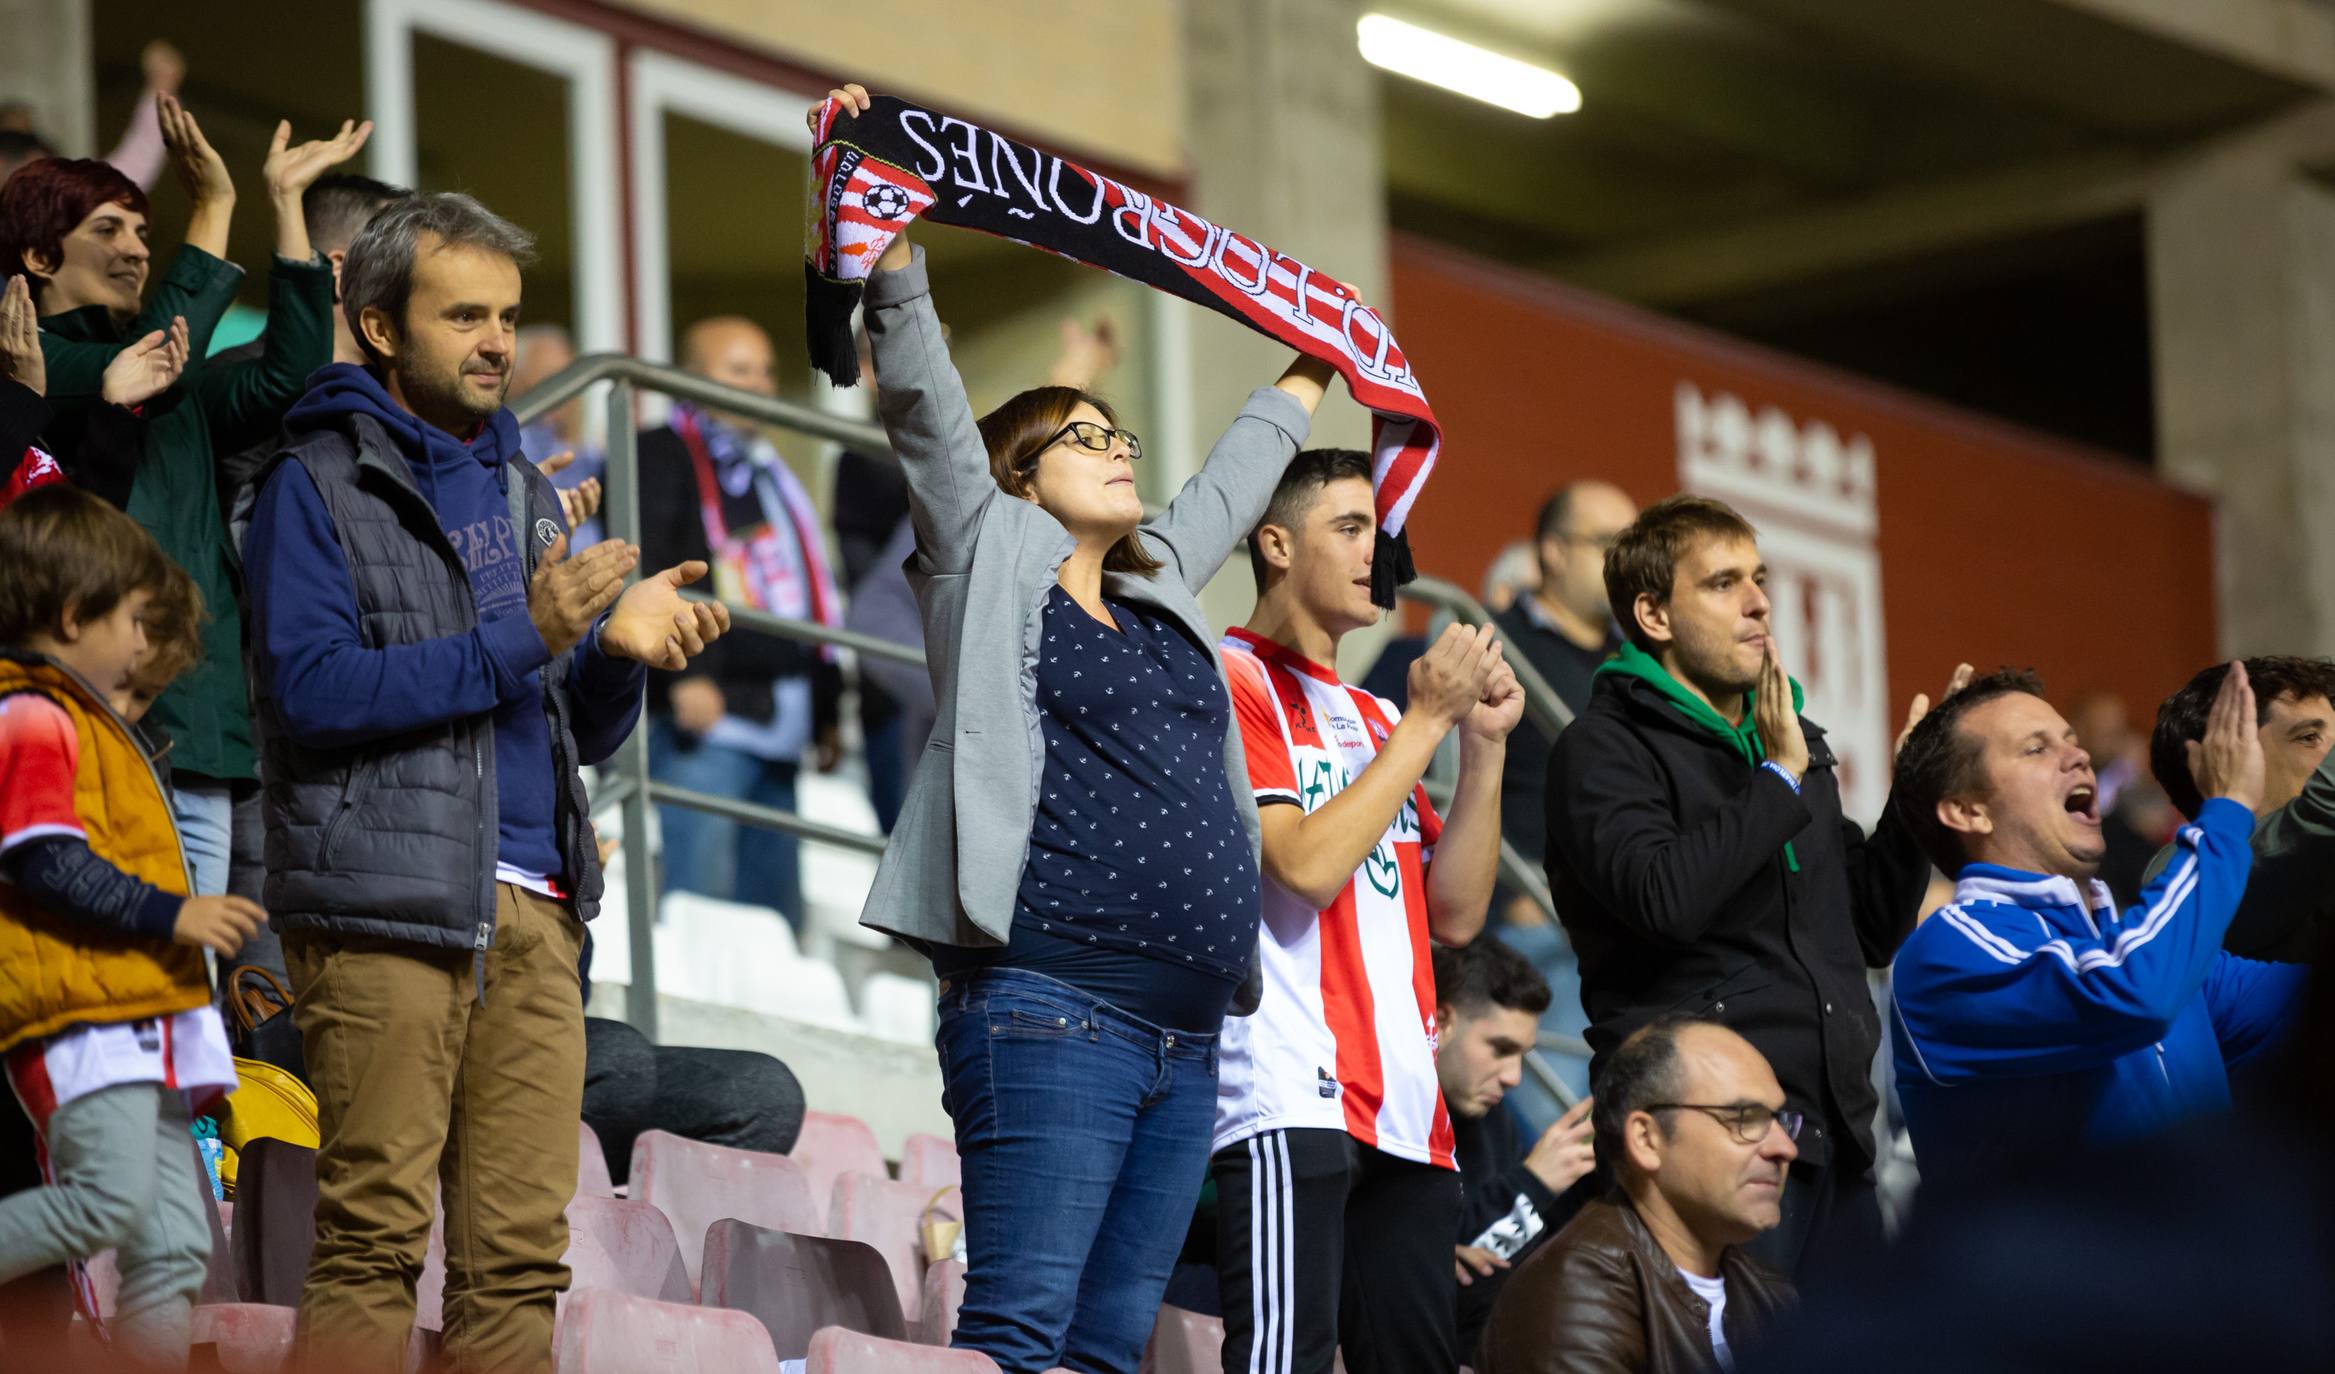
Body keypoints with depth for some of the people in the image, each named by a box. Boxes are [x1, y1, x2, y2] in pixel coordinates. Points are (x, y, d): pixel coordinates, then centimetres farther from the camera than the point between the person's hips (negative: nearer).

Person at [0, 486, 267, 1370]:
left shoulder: (76, 719, 26)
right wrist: (169, 915, -17)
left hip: (134, 1016, 11)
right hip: (78, 1015, -11)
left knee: (175, 1239, 4)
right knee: (107, 1201, -24)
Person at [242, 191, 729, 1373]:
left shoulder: (523, 494, 22)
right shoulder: (318, 483, 3)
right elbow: (310, 692, -12)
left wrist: (619, 647, -1)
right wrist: (516, 641, -16)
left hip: (532, 912, 6)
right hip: (385, 905, -6)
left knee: (519, 1254, 2)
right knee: (373, 1239, -11)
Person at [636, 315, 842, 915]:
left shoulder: (766, 474, 25)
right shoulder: (662, 457, -2)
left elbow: (810, 592, 29)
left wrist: (825, 707, 25)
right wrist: (684, 674, -25)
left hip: (773, 728, 9)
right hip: (704, 709, -9)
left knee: (776, 907, 9)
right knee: (699, 906, -14)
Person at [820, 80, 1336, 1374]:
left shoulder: (1165, 590, 25)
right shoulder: (993, 561, 8)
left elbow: (1231, 479, 42)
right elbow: (924, 403, -2)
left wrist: (1304, 380, 54)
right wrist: (888, 242, -11)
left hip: (1182, 1031, 7)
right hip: (1053, 1010, -7)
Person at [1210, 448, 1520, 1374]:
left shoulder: (1369, 718, 23)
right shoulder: (1234, 682, 0)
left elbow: (1454, 913, 16)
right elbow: (1309, 866, -14)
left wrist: (1484, 743, 8)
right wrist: (1426, 719, -6)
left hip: (1405, 1108, 8)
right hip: (1293, 1092, -8)